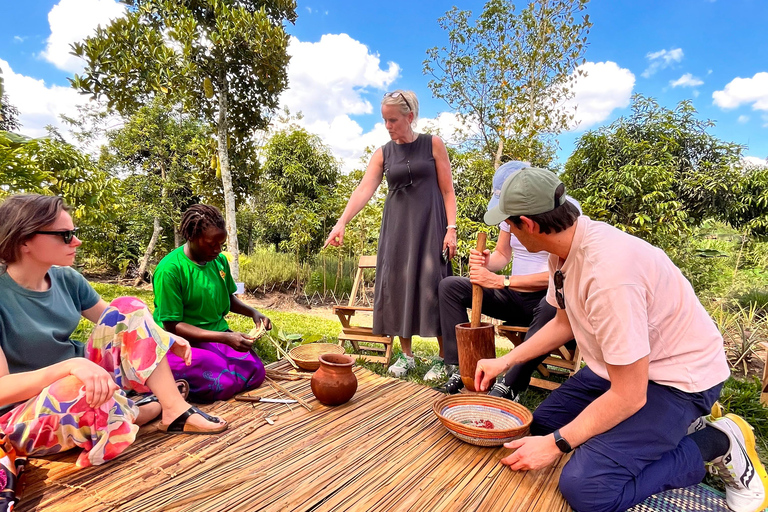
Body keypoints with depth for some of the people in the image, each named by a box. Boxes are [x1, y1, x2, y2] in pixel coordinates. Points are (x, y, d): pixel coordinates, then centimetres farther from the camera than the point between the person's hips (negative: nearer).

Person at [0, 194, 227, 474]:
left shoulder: (65, 278, -1)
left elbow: (119, 323, 6)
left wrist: (165, 338, -9)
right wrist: (71, 366, -40)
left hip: (83, 378, 7)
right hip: (23, 416, -7)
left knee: (128, 307, -10)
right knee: (81, 389, -41)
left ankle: (175, 409, -18)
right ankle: (144, 410, -6)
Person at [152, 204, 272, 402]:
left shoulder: (220, 261, 1)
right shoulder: (169, 269, -19)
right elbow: (173, 326, -18)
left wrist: (253, 312, -2)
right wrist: (225, 338, -26)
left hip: (219, 336, 7)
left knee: (256, 372, -13)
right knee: (220, 385, -27)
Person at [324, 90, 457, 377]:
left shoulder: (433, 145, 2)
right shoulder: (383, 154, 7)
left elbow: (447, 191, 0)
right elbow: (364, 189, -7)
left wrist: (451, 229, -10)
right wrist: (342, 222, -22)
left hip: (429, 226, -3)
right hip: (396, 228, 3)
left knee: (432, 286, -5)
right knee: (397, 286, 3)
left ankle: (445, 358, 8)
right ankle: (406, 355, 16)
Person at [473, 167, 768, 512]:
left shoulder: (607, 271, -36)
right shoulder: (566, 246, -8)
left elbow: (628, 396, -28)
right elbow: (564, 322, 9)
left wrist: (556, 444, -21)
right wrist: (505, 362, 6)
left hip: (677, 378, -8)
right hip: (618, 365, 9)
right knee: (539, 427, 11)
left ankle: (715, 442, 1)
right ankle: (667, 430, 19)